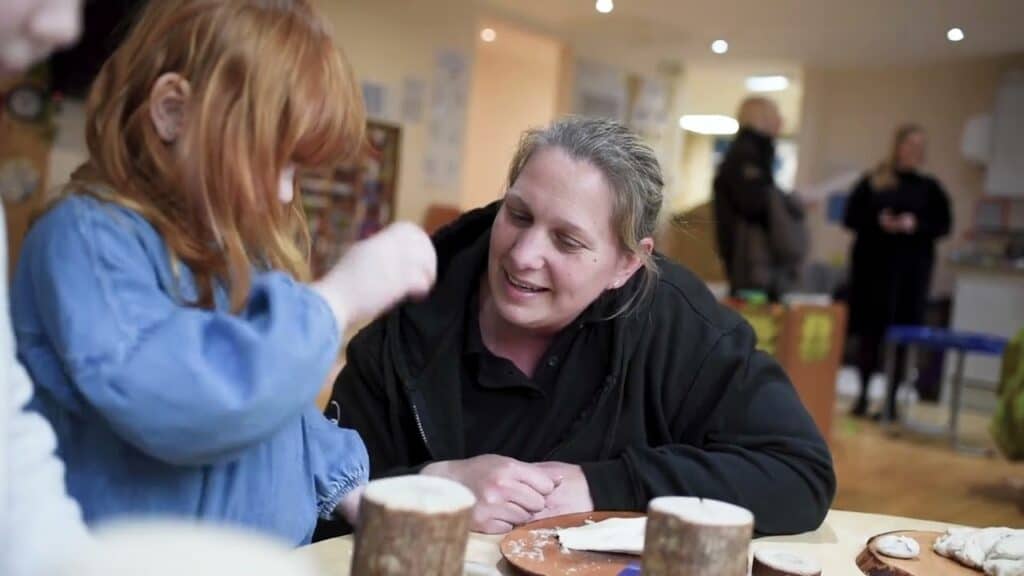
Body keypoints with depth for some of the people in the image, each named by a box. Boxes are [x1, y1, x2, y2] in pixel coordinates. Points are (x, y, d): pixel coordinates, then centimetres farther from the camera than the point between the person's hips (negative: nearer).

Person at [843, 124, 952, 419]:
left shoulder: (930, 187, 7)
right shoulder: (872, 181, 5)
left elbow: (943, 225, 4)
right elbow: (851, 218, 2)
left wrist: (916, 226, -14)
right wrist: (878, 222, -15)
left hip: (912, 269, 1)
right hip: (873, 264, -1)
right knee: (869, 331, 2)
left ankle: (891, 400, 9)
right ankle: (863, 395, 14)